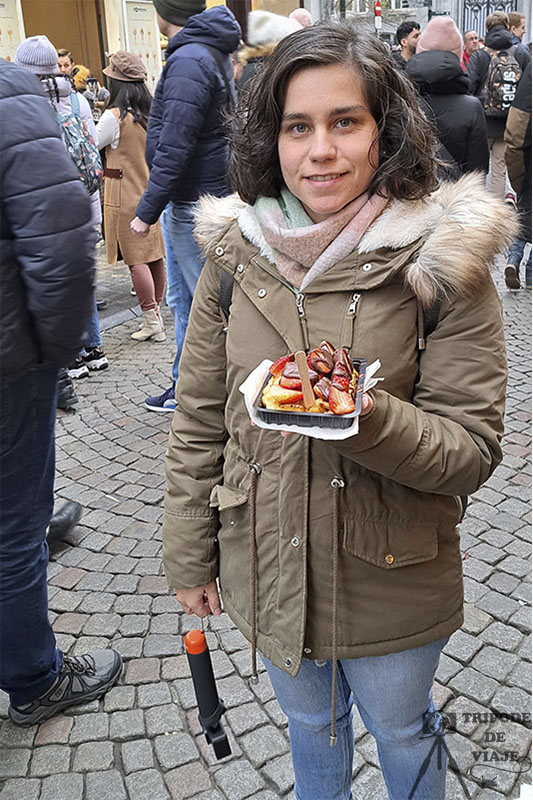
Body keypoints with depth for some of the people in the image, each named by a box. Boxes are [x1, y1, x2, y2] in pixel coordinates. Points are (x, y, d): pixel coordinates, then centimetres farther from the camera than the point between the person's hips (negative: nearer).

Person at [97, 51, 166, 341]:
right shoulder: (153, 113, 5)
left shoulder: (115, 116, -14)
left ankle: (152, 322, -2)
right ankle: (156, 315, 19)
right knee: (155, 255, 10)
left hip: (126, 197, -7)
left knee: (136, 259, -3)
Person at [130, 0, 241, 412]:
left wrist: (146, 210, -19)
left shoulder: (189, 61, -20)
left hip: (195, 205, -10)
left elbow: (174, 148, -25)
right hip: (184, 201, 10)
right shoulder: (214, 52, 13)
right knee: (184, 300, 18)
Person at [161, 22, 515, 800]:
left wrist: (366, 416, -34)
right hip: (267, 571, 3)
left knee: (401, 735, 25)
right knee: (310, 723, 30)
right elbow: (198, 421, 0)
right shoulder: (235, 254, -8)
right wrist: (189, 555, 4)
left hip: (393, 588, -2)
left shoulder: (442, 262, -17)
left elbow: (473, 450, -15)